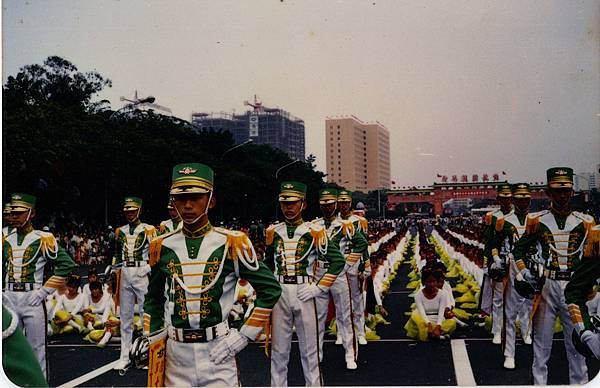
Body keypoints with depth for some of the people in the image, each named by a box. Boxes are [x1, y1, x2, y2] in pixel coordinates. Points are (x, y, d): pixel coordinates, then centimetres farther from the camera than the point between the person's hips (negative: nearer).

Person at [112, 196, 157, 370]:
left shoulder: (149, 230, -1)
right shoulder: (120, 231, 14)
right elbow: (117, 255, 20)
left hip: (142, 273, -5)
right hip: (124, 273, 5)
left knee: (146, 313, -1)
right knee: (125, 316, 8)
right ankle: (125, 356, 15)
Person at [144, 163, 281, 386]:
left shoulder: (233, 243, -6)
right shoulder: (162, 246, 4)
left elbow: (270, 288, -2)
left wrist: (244, 336, -7)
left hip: (218, 351, -3)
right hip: (176, 352, 3)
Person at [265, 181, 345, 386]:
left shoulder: (315, 231, -4)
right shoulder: (273, 231, 7)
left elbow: (338, 261, -5)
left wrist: (319, 288, -8)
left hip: (304, 293, -3)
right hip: (279, 294, 3)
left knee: (309, 350, 7)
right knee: (278, 350, 10)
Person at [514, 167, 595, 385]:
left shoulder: (585, 222, 5)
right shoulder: (537, 220, 2)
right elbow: (519, 248, 11)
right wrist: (524, 271, -3)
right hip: (546, 285, -1)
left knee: (577, 341, 7)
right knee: (542, 340, 7)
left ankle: (580, 383, 19)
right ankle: (539, 382, 17)